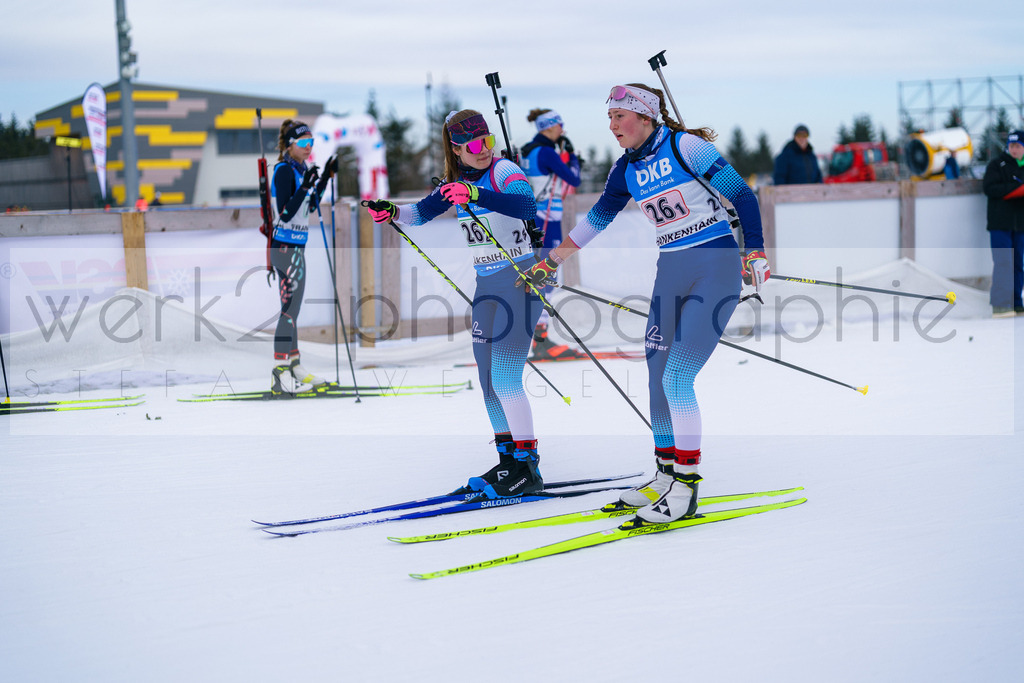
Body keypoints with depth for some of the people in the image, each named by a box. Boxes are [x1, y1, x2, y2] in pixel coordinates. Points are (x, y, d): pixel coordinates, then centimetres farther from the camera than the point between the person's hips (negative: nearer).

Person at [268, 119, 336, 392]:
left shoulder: (300, 169, 11)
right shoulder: (284, 170, -15)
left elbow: (310, 206, 22)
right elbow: (285, 214, -21)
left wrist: (325, 179, 16)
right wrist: (305, 186, -28)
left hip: (296, 246, 10)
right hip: (285, 246, -10)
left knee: (293, 308, 14)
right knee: (289, 308, -9)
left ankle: (294, 366, 22)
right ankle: (279, 374, -8)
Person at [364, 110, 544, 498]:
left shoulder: (503, 171, -13)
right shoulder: (457, 181, 9)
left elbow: (526, 204, -32)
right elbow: (424, 211, 14)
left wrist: (477, 195, -46)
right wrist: (392, 212, -7)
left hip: (520, 279, -8)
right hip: (486, 284, 8)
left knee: (505, 378, -14)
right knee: (489, 382, 10)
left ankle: (527, 468, -9)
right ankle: (508, 462, 19)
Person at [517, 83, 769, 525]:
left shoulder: (686, 146, -11)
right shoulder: (626, 170, 8)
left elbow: (742, 196, -9)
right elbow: (596, 220, 20)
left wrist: (755, 252, -16)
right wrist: (549, 262, 23)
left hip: (715, 269, -7)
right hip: (670, 272, 7)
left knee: (677, 377, -13)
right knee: (658, 377, 5)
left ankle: (685, 488, -5)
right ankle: (666, 475, 18)